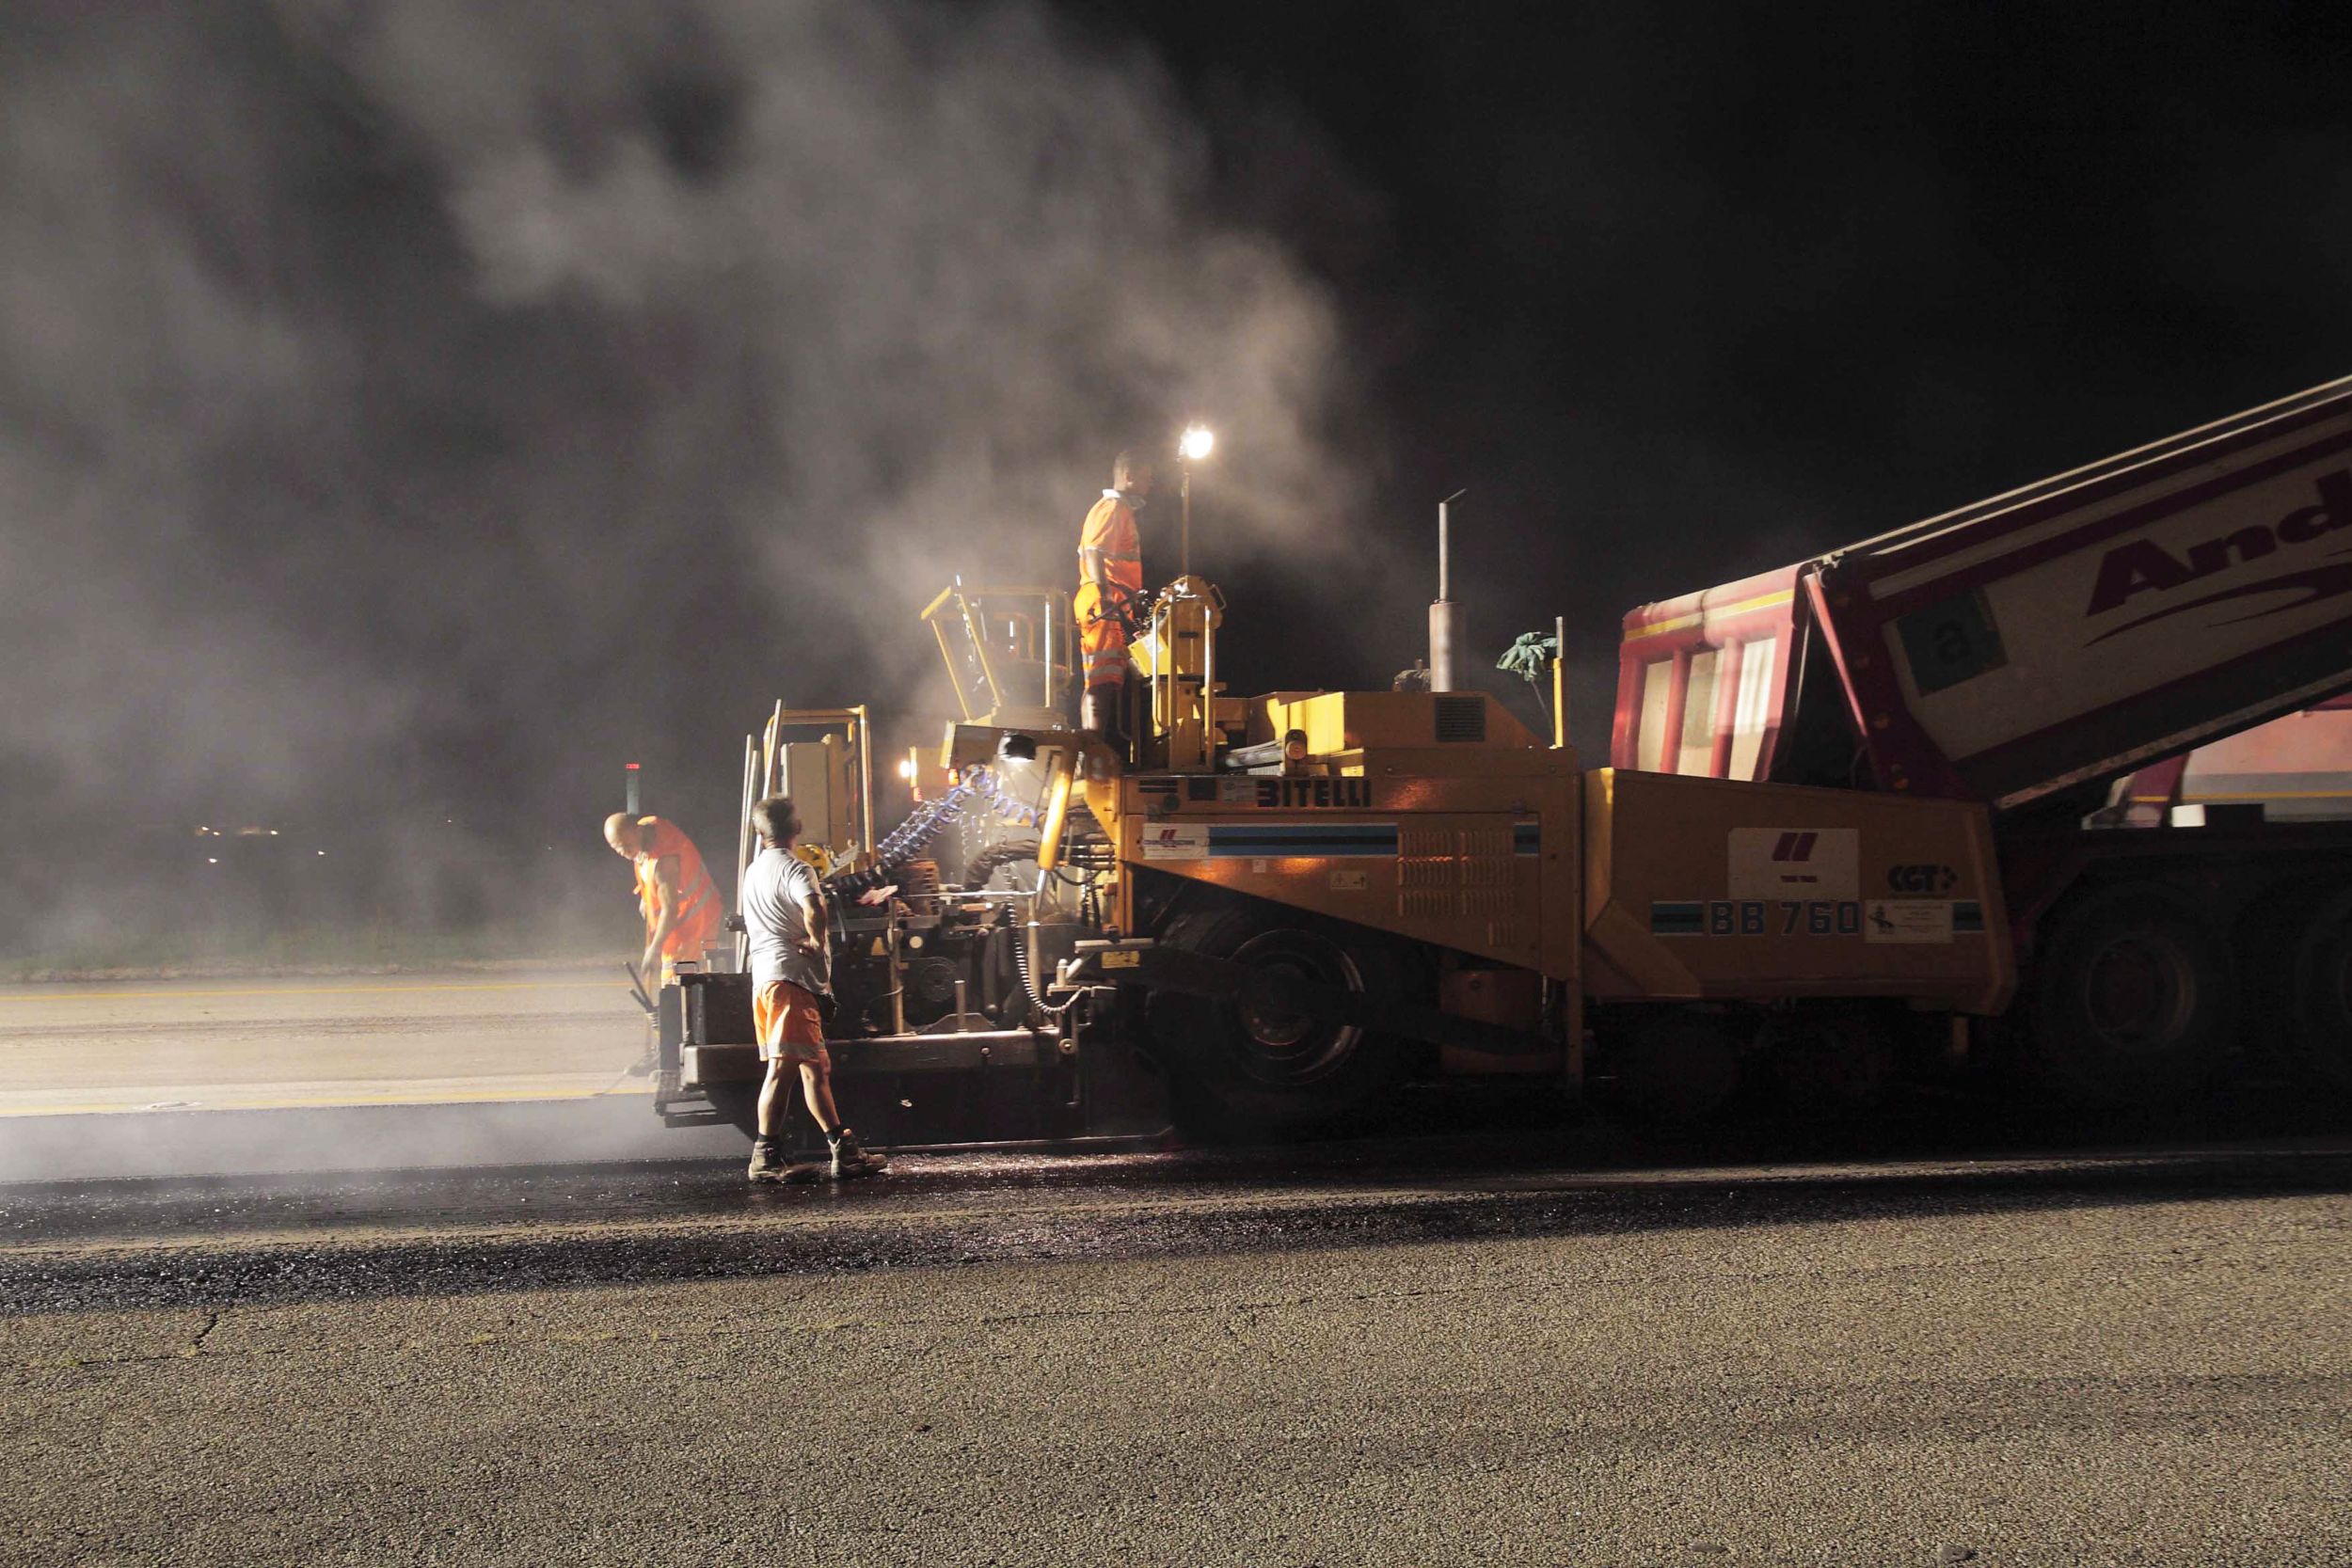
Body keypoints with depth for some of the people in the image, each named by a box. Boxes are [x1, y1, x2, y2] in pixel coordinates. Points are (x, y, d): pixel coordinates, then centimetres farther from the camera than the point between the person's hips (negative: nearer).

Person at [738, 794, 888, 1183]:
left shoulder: (754, 871, 18)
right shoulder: (794, 869, -9)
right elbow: (814, 911, -29)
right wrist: (816, 942, -11)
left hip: (762, 974, 9)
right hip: (791, 975, -9)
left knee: (815, 1065, 13)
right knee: (783, 1067, -11)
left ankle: (843, 1150, 15)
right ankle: (766, 1157, -15)